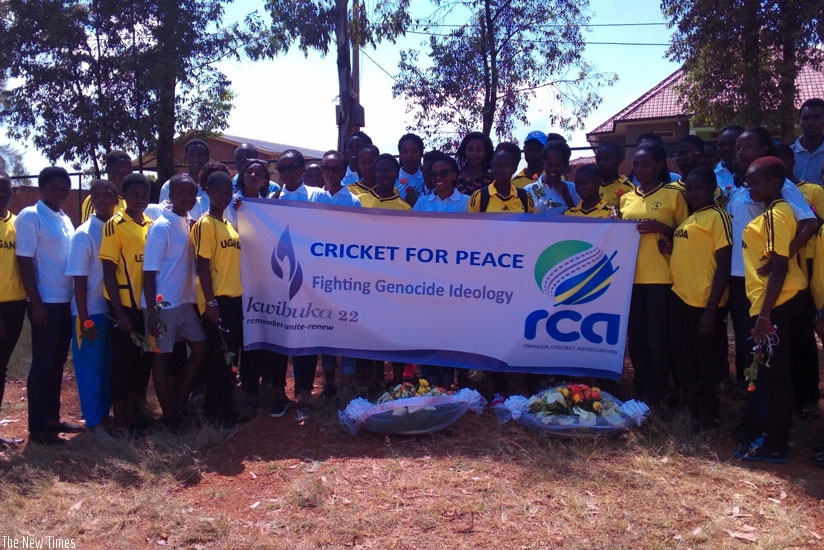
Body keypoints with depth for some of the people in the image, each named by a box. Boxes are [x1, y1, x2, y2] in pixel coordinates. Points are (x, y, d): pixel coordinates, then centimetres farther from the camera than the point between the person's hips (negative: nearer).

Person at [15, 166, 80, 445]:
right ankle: (37, 428, 8)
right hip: (45, 303, -7)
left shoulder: (65, 220, 13)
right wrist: (37, 304, -16)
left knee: (57, 363, 13)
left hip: (66, 302, 7)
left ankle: (52, 418, 24)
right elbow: (25, 262, -13)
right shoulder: (30, 216, -8)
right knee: (43, 364, -1)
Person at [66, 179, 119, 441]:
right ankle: (94, 421, 13)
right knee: (90, 367, 4)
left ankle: (105, 414, 26)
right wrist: (85, 319, -14)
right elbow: (79, 280, -11)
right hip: (90, 311, -5)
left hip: (114, 308, 5)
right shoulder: (84, 234, -11)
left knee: (110, 365, 13)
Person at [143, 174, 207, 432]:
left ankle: (180, 404, 25)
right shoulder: (161, 227, -13)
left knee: (200, 348, 11)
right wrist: (151, 310, -17)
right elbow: (149, 270, -14)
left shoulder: (190, 224, 8)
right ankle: (169, 415, 17)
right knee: (162, 356, 5)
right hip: (164, 304, -7)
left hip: (186, 301, 7)